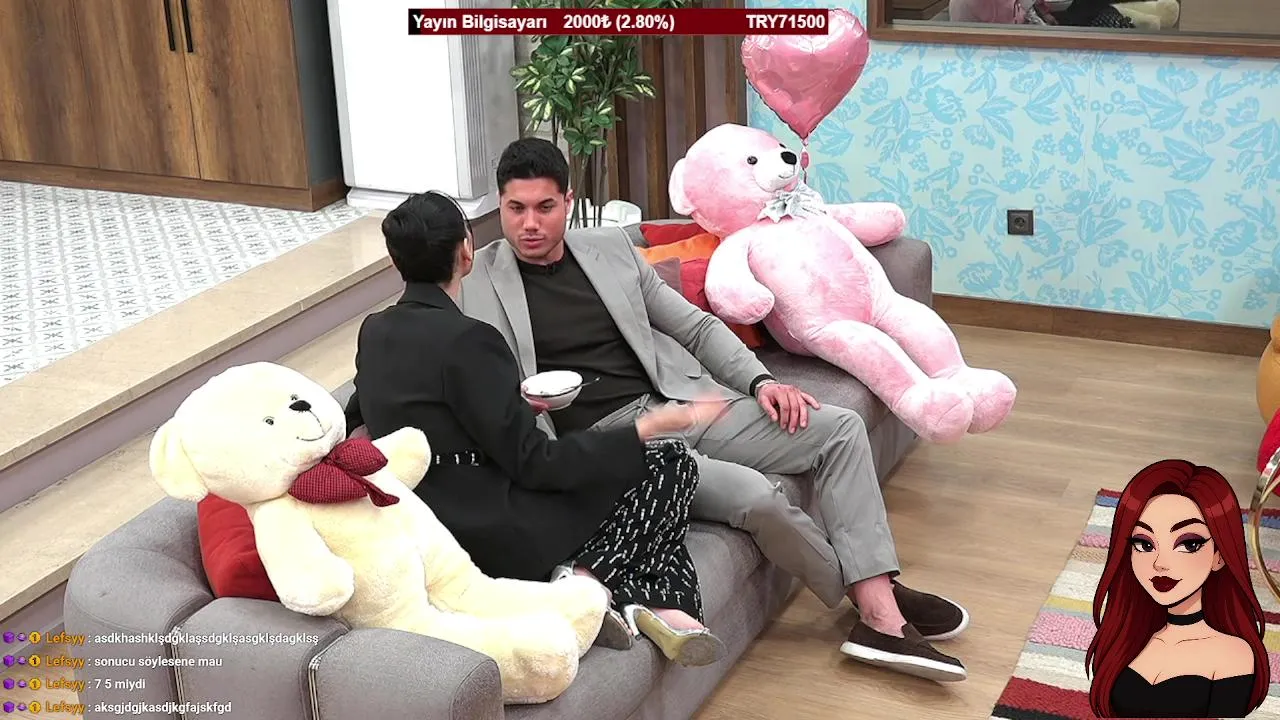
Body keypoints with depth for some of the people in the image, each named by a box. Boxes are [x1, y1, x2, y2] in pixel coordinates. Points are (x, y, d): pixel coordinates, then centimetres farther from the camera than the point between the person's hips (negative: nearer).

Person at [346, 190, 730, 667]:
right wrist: (646, 428, -13)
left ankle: (656, 605, -4)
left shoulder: (373, 332, 5)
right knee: (671, 464, 2)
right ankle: (590, 575, -9)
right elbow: (534, 463, -19)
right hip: (500, 538, -9)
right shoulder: (464, 340, -21)